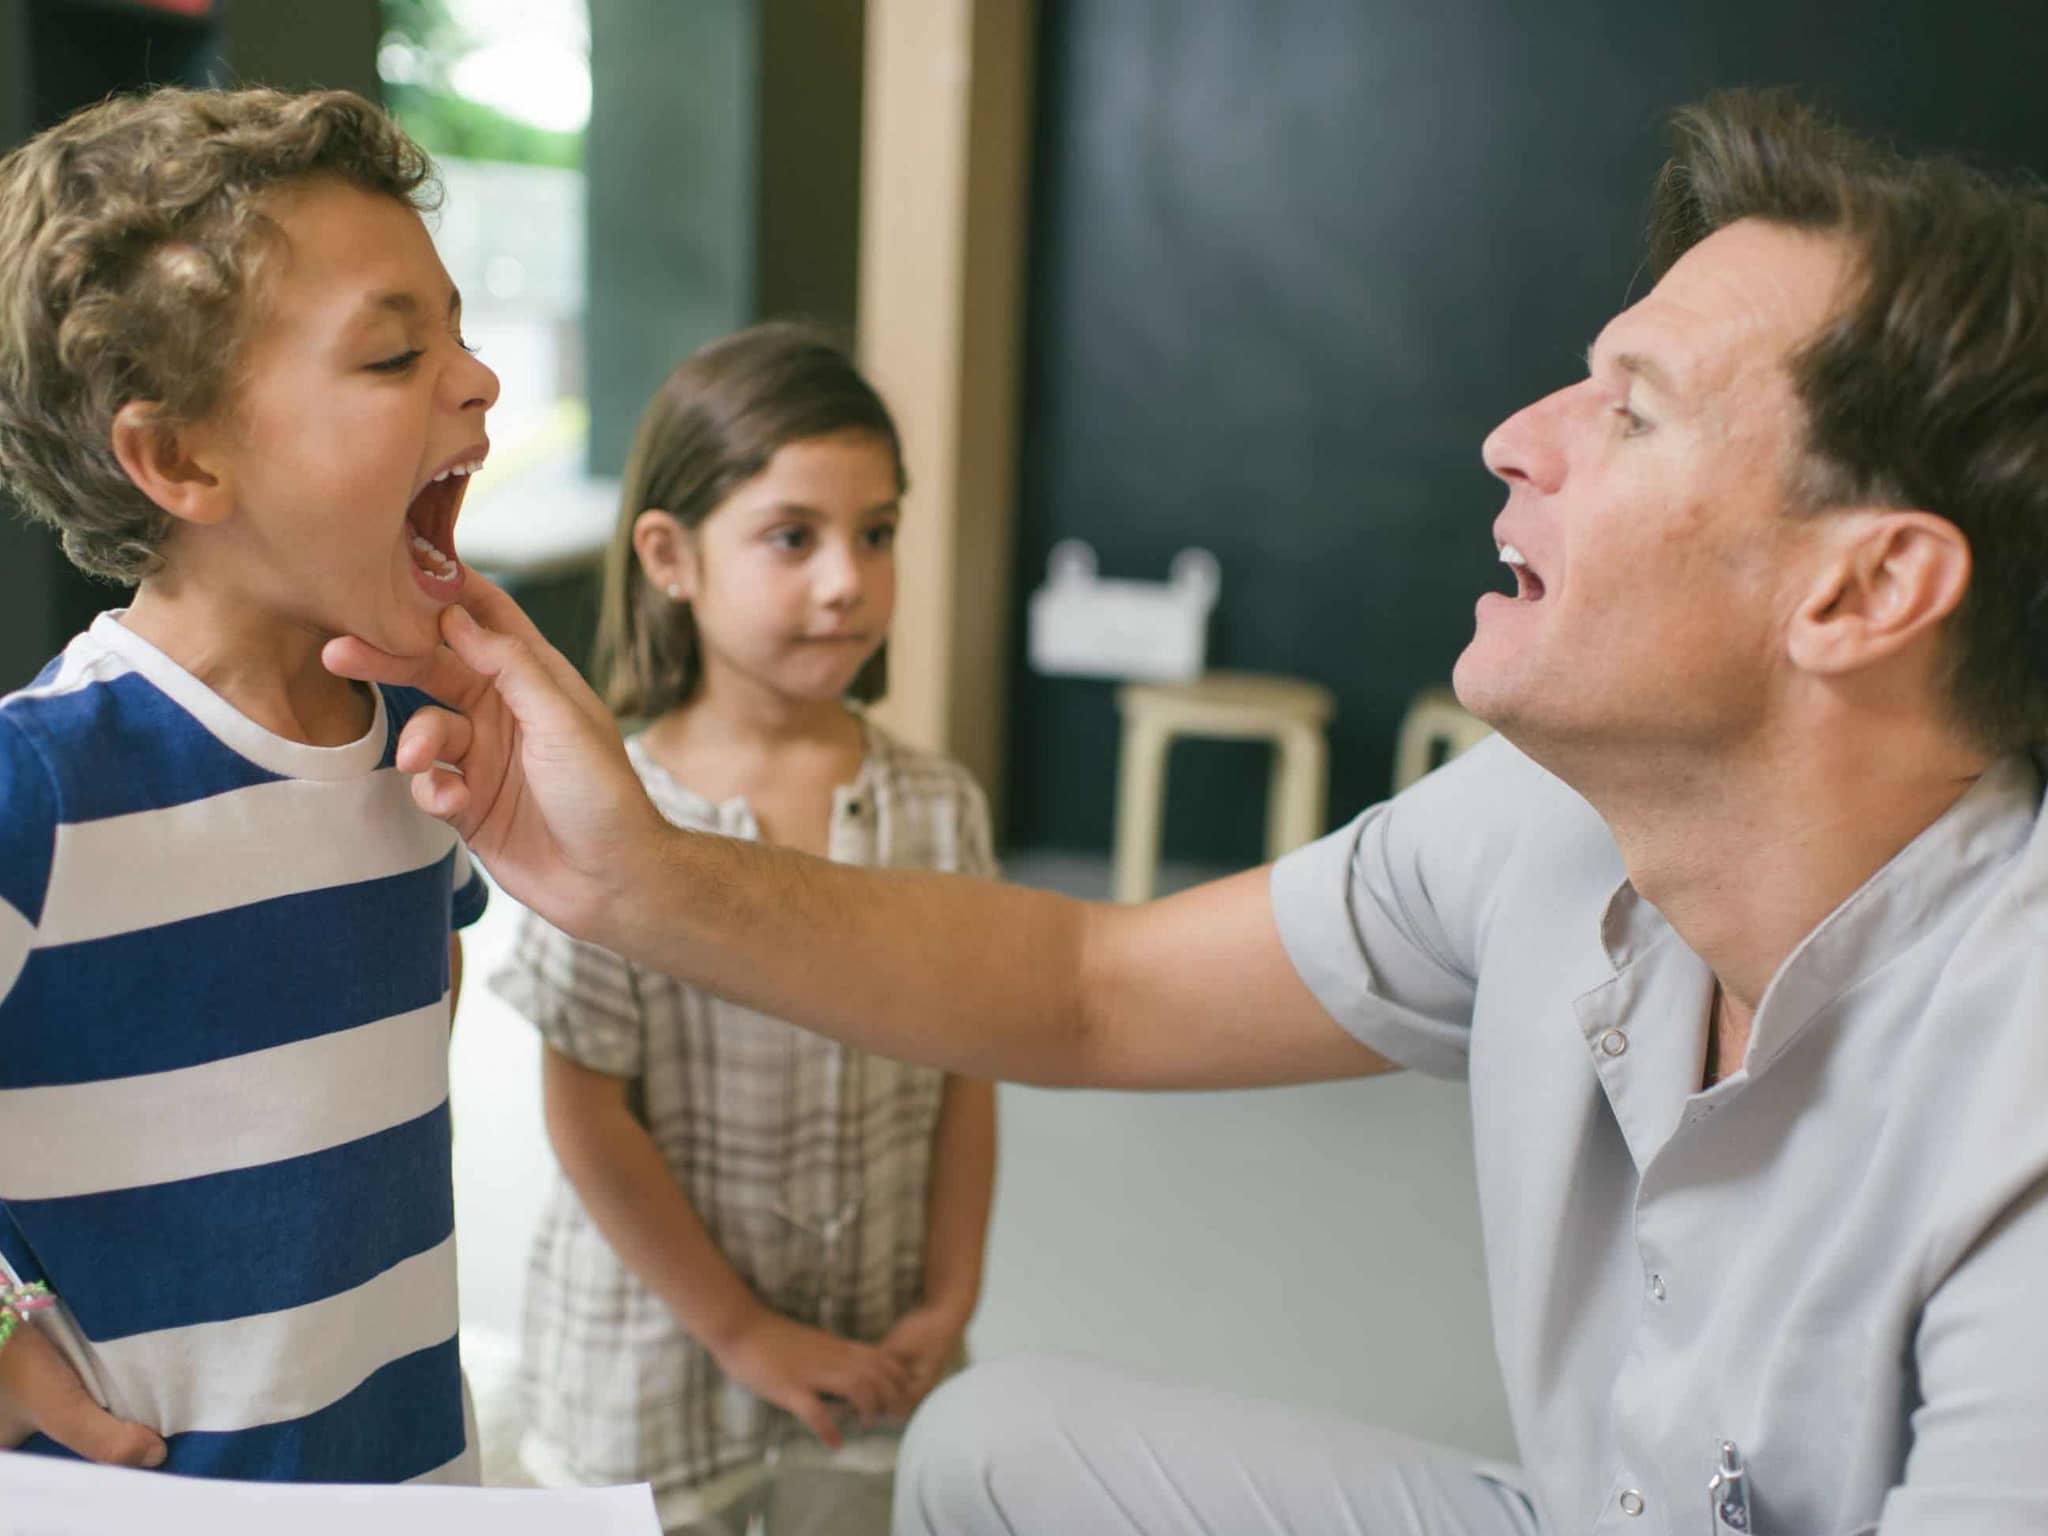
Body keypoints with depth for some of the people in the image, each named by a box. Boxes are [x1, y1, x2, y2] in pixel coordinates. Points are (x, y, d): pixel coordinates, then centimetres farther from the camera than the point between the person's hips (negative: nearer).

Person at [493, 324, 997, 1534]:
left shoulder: (940, 808, -7)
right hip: (659, 1343, -3)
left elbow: (966, 1079, 0)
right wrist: (743, 1332, -11)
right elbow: (589, 1119, -14)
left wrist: (948, 1304, -4)